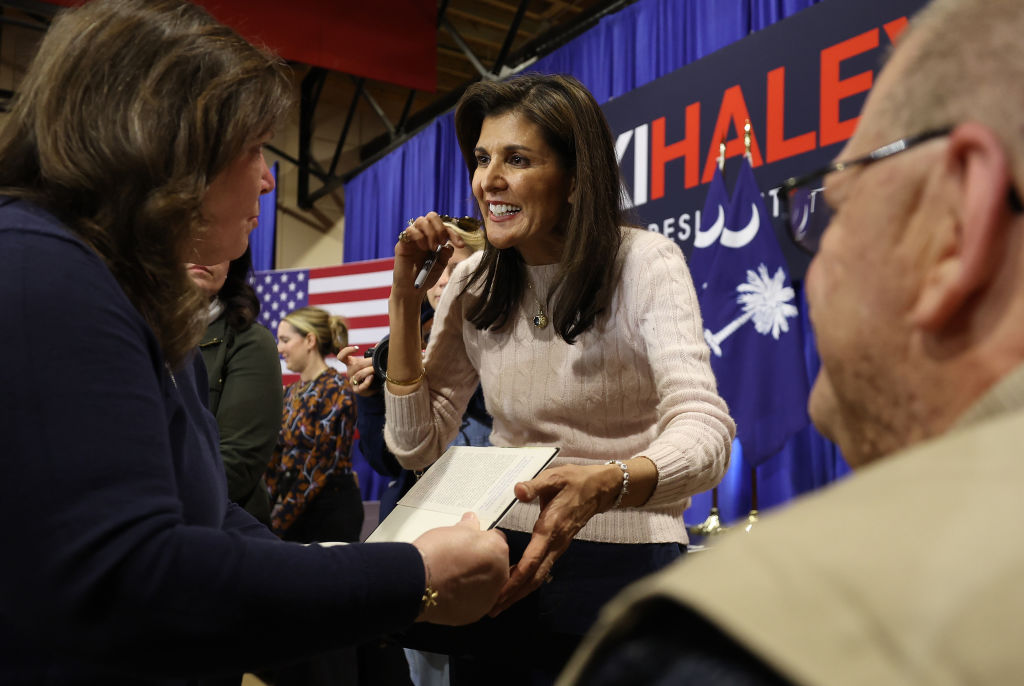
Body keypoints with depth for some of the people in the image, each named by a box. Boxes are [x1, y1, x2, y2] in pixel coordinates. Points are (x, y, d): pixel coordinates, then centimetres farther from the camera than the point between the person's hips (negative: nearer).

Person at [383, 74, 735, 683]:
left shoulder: (645, 263, -13)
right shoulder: (475, 283, 0)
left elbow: (704, 429, -26)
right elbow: (417, 447, -1)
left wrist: (601, 485, -46)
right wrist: (406, 300, -9)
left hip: (624, 564, -3)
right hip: (502, 565, 4)